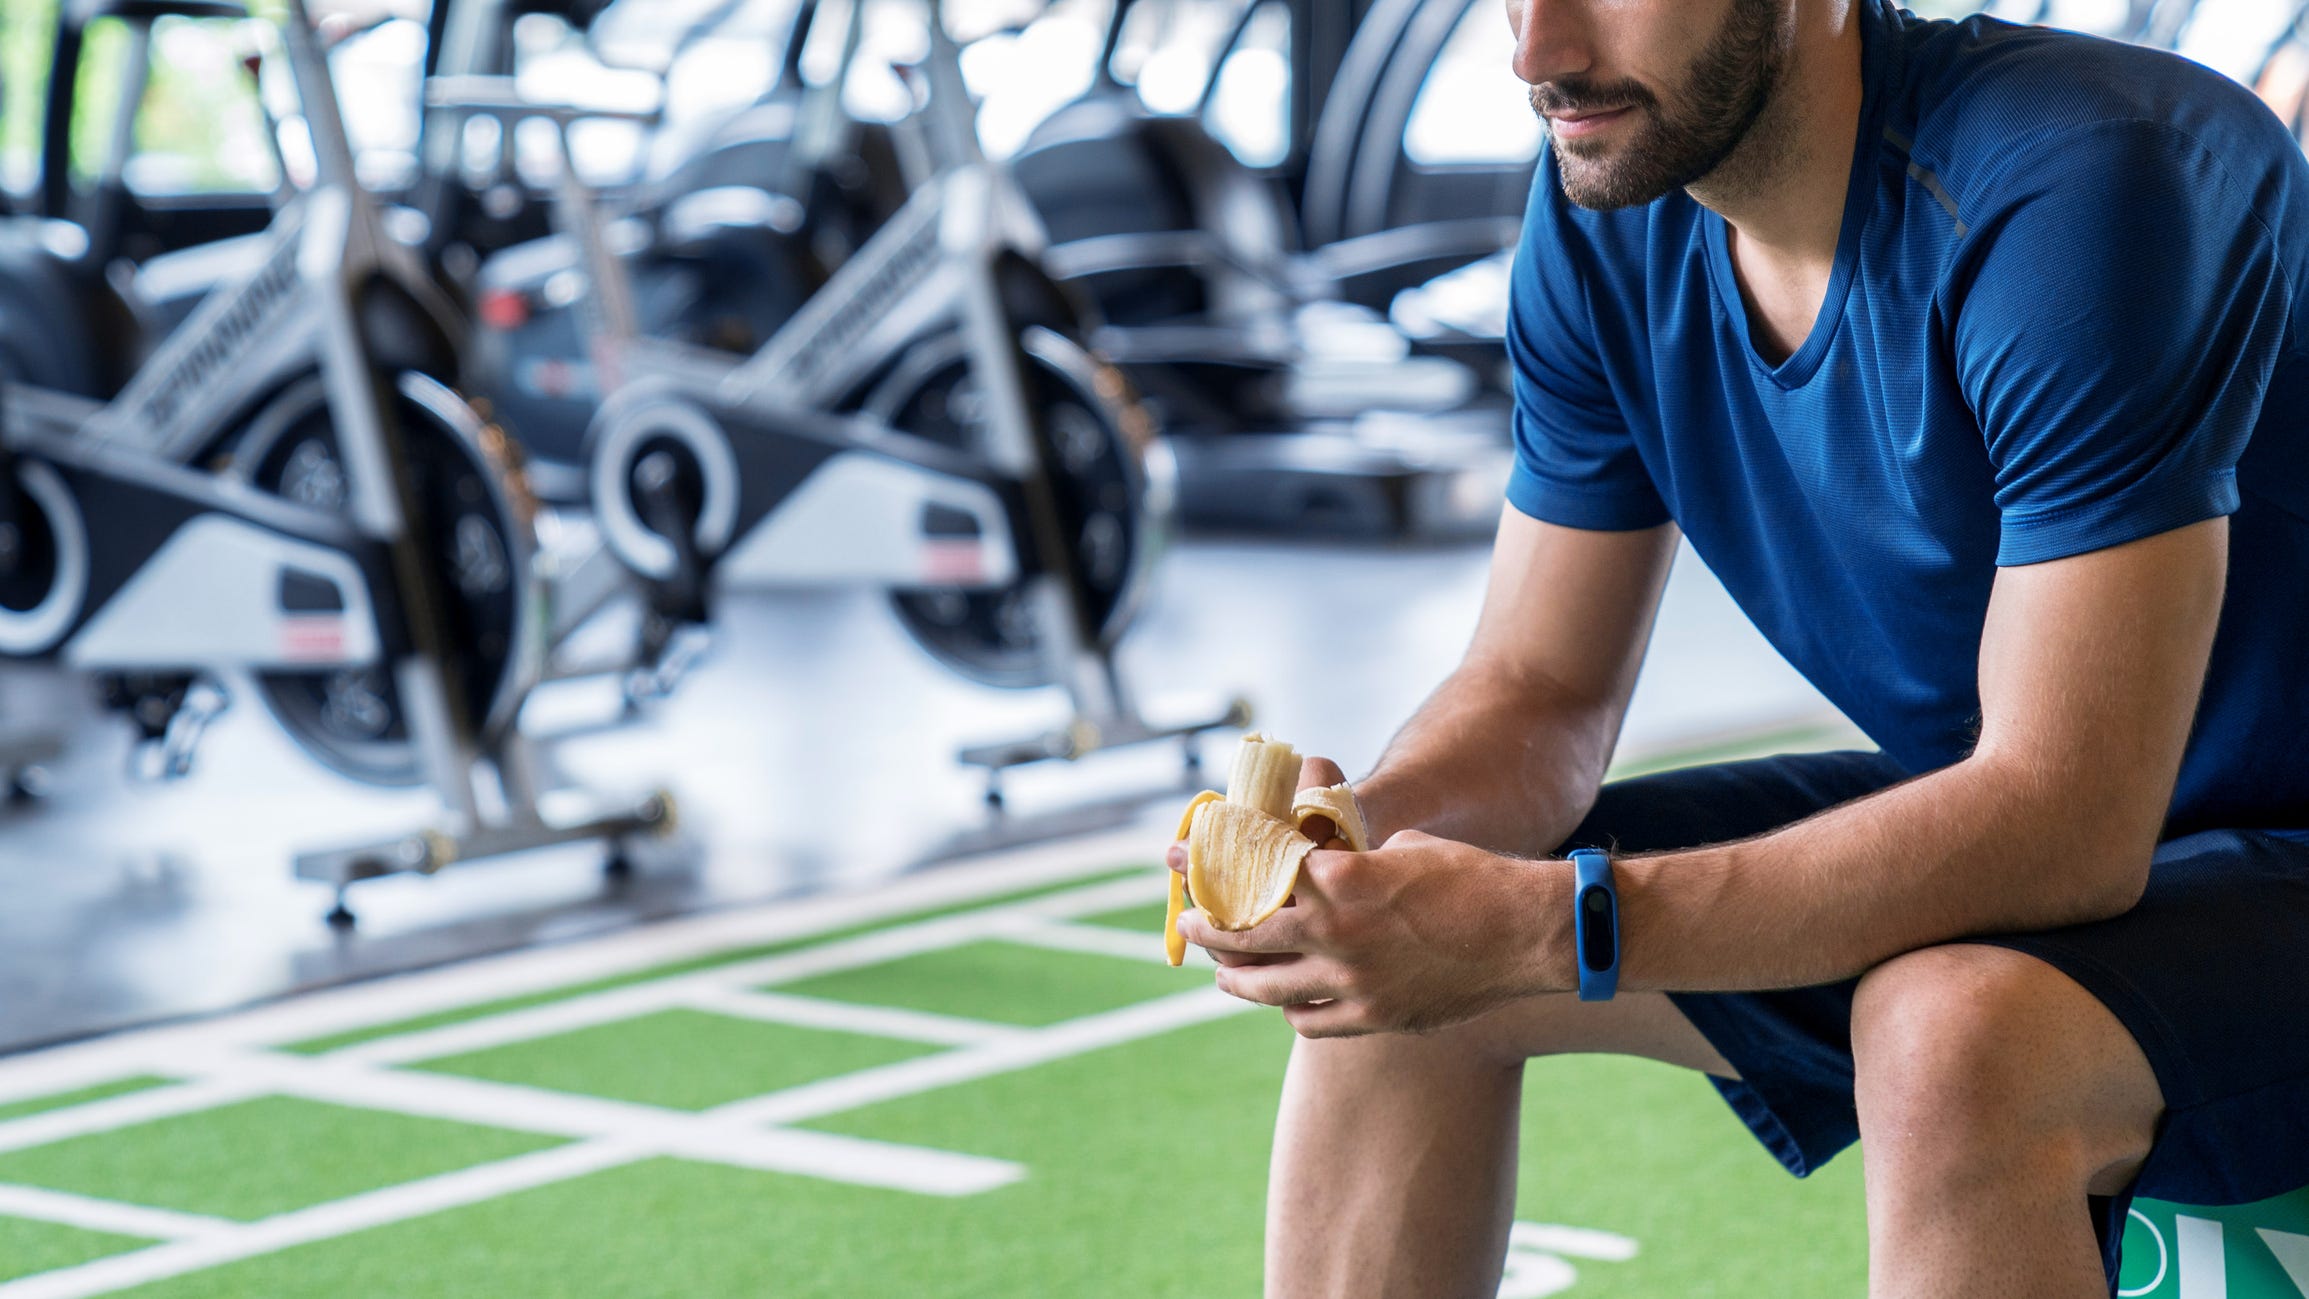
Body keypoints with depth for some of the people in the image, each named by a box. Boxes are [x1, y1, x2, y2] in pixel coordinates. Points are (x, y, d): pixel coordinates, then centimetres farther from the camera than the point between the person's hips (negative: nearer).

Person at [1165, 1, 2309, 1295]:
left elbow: (2071, 819, -34)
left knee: (1958, 1039, -38)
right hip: (2001, 822, 8)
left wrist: (1536, 928, -39)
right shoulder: (1602, 216, -6)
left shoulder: (2082, 188, -30)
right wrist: (1351, 838, -24)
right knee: (1393, 956, 1)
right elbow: (1543, 693, 0)